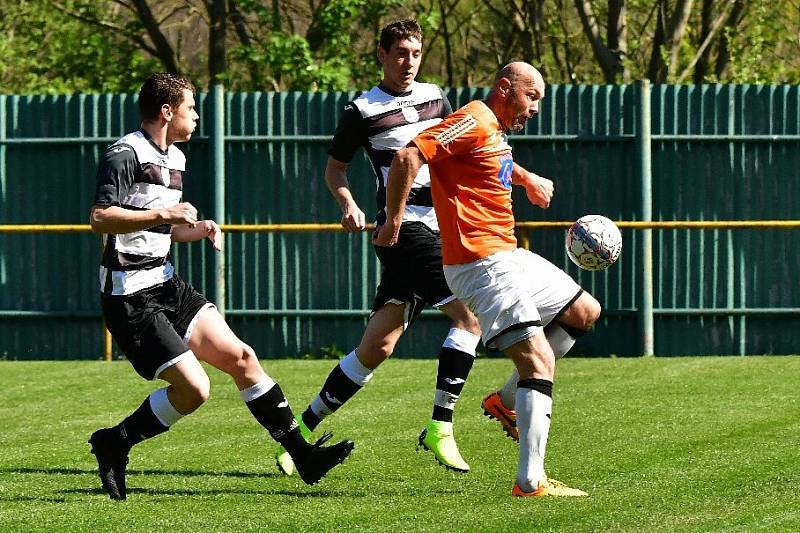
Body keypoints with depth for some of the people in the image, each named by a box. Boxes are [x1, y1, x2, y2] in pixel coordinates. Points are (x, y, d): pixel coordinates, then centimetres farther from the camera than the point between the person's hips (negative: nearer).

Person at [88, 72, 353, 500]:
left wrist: (198, 229, 9)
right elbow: (100, 219, -24)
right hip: (130, 297, -9)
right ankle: (113, 444, 3)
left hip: (166, 285, 9)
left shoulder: (174, 158, 17)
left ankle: (301, 452, 4)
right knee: (192, 388, -15)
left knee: (240, 357, 0)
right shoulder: (125, 154, -13)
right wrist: (161, 214, -26)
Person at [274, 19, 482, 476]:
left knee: (377, 347, 4)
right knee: (471, 314, -21)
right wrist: (349, 204, -10)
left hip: (440, 226, 6)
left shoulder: (436, 97, 14)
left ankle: (306, 426, 12)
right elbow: (335, 168, 7)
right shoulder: (363, 110, -2)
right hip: (405, 227, -6)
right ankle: (440, 428, -18)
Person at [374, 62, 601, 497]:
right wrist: (393, 222, -19)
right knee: (539, 360, -16)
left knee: (585, 312, 19)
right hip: (483, 265, -10)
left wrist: (523, 176, 37)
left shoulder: (494, 130, 18)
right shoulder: (473, 122, -13)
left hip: (509, 256, 10)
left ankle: (509, 398, 21)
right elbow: (408, 157, -23)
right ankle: (530, 482, -21)